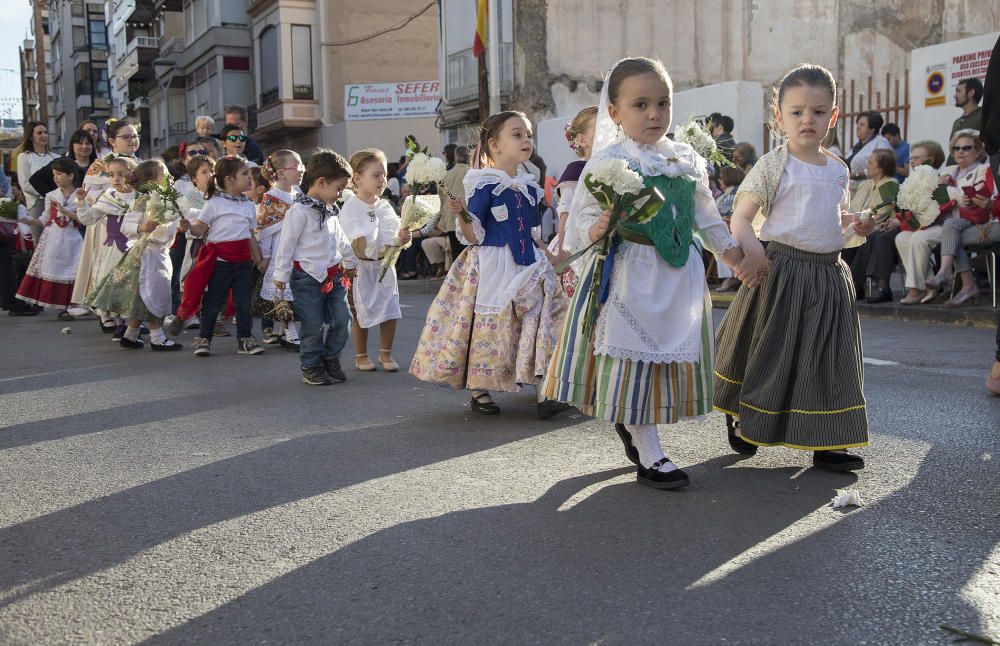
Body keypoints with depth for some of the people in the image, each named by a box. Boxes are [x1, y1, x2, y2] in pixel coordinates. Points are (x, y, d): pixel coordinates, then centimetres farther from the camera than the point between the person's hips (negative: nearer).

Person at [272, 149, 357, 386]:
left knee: (341, 320, 6)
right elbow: (286, 243, -13)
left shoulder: (330, 211, 13)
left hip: (333, 275, 8)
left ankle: (331, 359, 24)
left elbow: (340, 238, 27)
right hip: (308, 277, -7)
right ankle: (311, 367, 14)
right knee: (313, 325, -1)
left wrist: (349, 262, 36)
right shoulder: (299, 211, -14)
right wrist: (281, 274, -11)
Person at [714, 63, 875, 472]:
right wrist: (751, 250, -29)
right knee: (773, 353, 2)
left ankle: (825, 443, 16)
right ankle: (741, 422, 24)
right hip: (782, 270, -5)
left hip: (828, 276, 6)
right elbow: (740, 216, -11)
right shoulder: (774, 166, -6)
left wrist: (856, 230, 3)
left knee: (827, 358, 7)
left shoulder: (838, 169, 12)